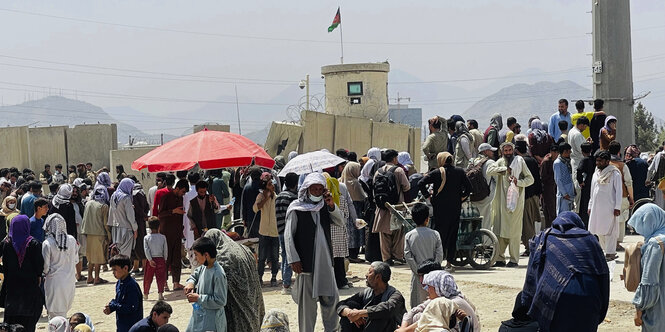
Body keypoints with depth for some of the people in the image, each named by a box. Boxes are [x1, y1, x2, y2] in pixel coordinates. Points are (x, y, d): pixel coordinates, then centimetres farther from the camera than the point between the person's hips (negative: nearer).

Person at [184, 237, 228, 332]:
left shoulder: (218, 274, -23)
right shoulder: (203, 267, 2)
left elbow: (220, 301, -23)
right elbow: (194, 275, 26)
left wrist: (199, 298, -19)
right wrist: (190, 283, 3)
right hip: (198, 315, 9)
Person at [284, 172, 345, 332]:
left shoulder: (324, 206, 10)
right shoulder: (296, 207, -4)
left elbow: (340, 222, 5)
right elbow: (288, 235, -5)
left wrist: (331, 205, -10)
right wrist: (293, 259, -11)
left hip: (325, 259, 5)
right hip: (306, 261, -5)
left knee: (330, 297, 8)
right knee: (307, 301, 0)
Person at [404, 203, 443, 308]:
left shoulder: (409, 236, -3)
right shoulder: (435, 234, -3)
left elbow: (408, 256, -7)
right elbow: (439, 255, -6)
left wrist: (418, 271, -4)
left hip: (417, 275, 0)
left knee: (417, 304, 5)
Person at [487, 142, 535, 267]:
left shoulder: (519, 161, 9)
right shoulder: (501, 162, 16)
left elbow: (530, 179, 6)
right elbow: (489, 170, -2)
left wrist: (518, 182, -10)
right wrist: (505, 169, -8)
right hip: (502, 201, 3)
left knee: (514, 231, -6)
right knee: (500, 230, 1)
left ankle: (514, 259, 0)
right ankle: (500, 258, 8)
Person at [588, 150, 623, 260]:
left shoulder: (614, 174, -5)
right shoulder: (596, 174, 16)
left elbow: (619, 191, -7)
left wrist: (617, 207, -12)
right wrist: (590, 206, 18)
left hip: (609, 207, -7)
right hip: (596, 207, 7)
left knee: (609, 230, -6)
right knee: (598, 230, 7)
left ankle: (610, 253, 0)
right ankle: (607, 250, 17)